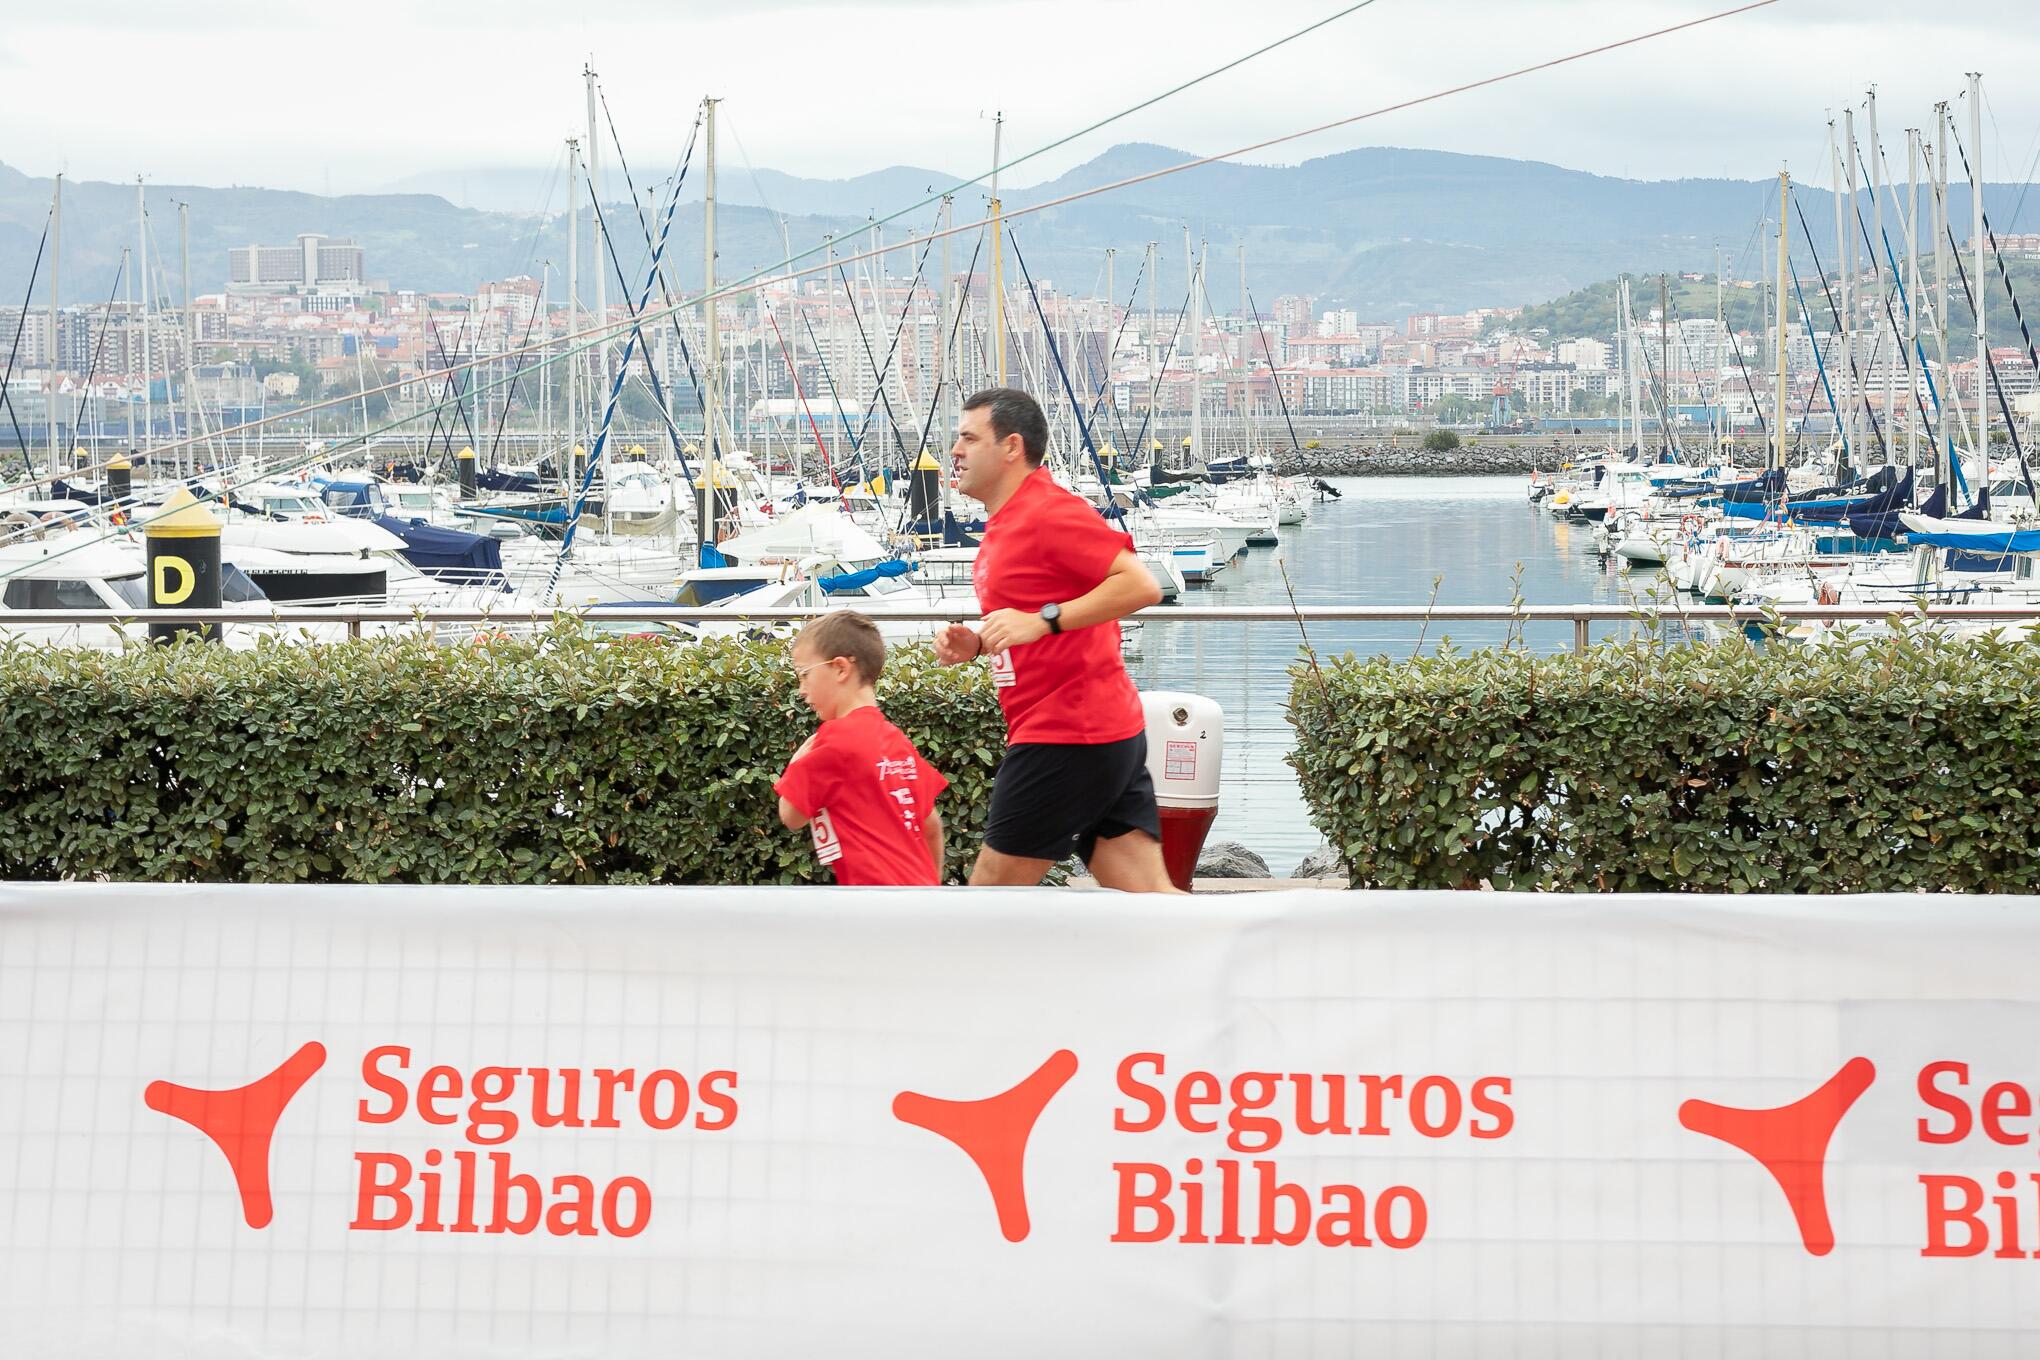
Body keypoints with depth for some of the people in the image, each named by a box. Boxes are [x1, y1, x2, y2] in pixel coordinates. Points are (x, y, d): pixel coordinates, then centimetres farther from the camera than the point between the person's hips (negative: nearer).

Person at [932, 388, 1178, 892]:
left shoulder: (1048, 510, -13)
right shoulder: (1004, 525, 19)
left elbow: (1140, 585, -23)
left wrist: (1043, 621, -27)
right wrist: (977, 645, 10)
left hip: (1066, 738, -10)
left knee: (992, 886, 1)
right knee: (1148, 894, 4)